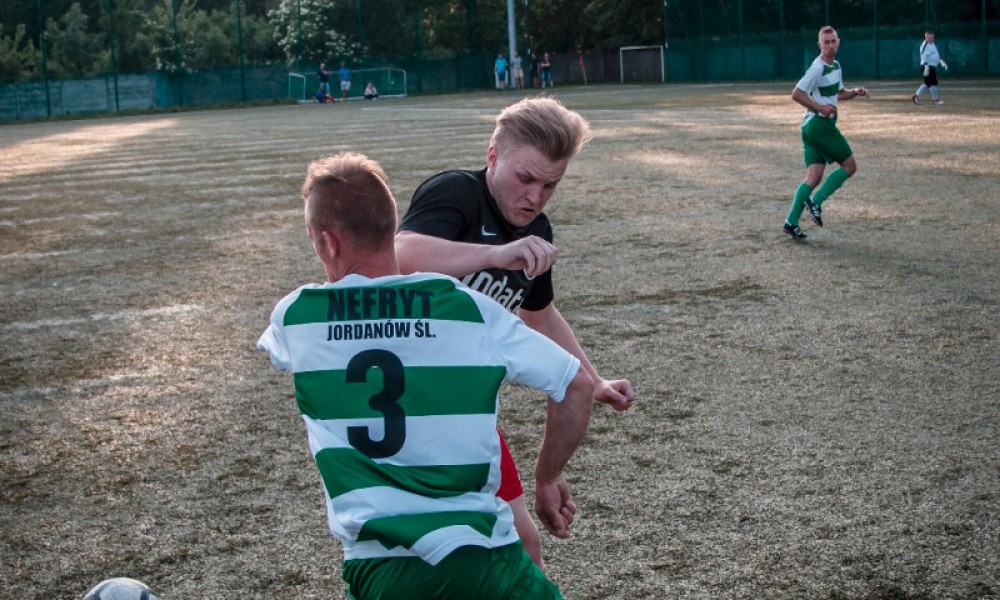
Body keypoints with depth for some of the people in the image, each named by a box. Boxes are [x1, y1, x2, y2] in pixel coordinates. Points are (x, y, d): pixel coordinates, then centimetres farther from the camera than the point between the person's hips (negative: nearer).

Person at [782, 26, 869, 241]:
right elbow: (796, 94, -18)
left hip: (812, 126, 9)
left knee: (814, 176, 2)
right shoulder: (817, 68, -14)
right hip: (819, 123, -9)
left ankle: (792, 221, -4)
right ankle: (816, 201, -4)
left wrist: (855, 92, 12)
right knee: (849, 166, -2)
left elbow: (838, 93, 30)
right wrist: (821, 108, -21)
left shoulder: (836, 66, 16)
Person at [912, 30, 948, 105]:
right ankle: (935, 99, 2)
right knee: (933, 82, -6)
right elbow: (924, 56, -20)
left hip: (933, 66, 10)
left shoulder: (933, 44, 17)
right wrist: (926, 67, -26)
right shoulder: (925, 45, -13)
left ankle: (916, 95, 16)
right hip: (928, 66, -10)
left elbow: (937, 55, 25)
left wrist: (941, 61, 12)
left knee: (928, 83, 12)